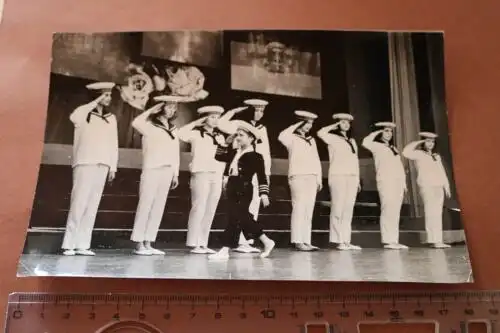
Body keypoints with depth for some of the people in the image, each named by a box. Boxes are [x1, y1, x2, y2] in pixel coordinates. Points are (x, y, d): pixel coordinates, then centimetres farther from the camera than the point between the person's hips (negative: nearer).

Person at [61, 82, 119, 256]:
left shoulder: (111, 118, 15)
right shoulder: (85, 114, 2)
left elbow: (113, 144, 14)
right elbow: (73, 117, -22)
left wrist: (113, 166, 8)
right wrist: (96, 102, -15)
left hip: (102, 166, 4)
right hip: (85, 163, -4)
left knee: (92, 205, 2)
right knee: (78, 204, -9)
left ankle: (82, 245, 5)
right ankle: (69, 244, -3)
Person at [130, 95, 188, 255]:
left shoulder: (173, 129, 17)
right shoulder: (150, 125, -1)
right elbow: (136, 123, -23)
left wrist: (176, 173, 12)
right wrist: (153, 109, -13)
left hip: (167, 171, 6)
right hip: (152, 169, -6)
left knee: (158, 207, 4)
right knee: (145, 206, -6)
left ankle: (148, 244, 9)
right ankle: (139, 244, -1)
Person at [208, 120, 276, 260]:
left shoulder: (256, 156, -6)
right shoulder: (234, 153, 16)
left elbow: (262, 177, -9)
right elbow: (219, 156, 20)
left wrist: (264, 194, -16)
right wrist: (226, 143, 13)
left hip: (244, 190, -8)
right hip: (232, 188, 8)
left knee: (234, 218, -9)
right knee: (244, 218, 12)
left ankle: (225, 250, -5)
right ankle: (267, 242, 25)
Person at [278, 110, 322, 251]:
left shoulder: (311, 140, 21)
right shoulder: (292, 138, 2)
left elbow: (316, 160, 20)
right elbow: (281, 137, -22)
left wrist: (319, 178, 13)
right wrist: (296, 125, -10)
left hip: (312, 177, 6)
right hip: (298, 176, -6)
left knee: (308, 211, 3)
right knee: (299, 209, -11)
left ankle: (306, 241, 5)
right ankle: (297, 241, -8)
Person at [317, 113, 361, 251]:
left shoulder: (352, 141, 22)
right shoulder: (333, 138, 3)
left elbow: (355, 161, 20)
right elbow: (320, 133, -18)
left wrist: (358, 179, 15)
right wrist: (334, 126, -2)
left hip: (352, 177, 6)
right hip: (338, 176, -6)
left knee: (348, 210, 4)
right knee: (338, 209, -8)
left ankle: (346, 240, 6)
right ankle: (339, 241, -6)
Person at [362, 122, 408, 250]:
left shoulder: (394, 148, 25)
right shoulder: (377, 146, 5)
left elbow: (400, 166, 22)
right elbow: (365, 142, -17)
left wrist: (404, 182, 14)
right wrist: (376, 133, -3)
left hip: (398, 181, 7)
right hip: (385, 181, -7)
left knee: (395, 212, 1)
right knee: (388, 210, -14)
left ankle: (394, 240, 1)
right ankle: (388, 240, -16)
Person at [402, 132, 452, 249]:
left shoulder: (437, 156, 24)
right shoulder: (419, 154, 4)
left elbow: (442, 172, 22)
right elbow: (406, 152, -15)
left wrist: (446, 186, 15)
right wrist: (418, 143, -5)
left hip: (438, 186, 6)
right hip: (426, 186, -6)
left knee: (437, 214, 3)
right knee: (431, 213, -13)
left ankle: (438, 240, 4)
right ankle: (434, 240, -17)